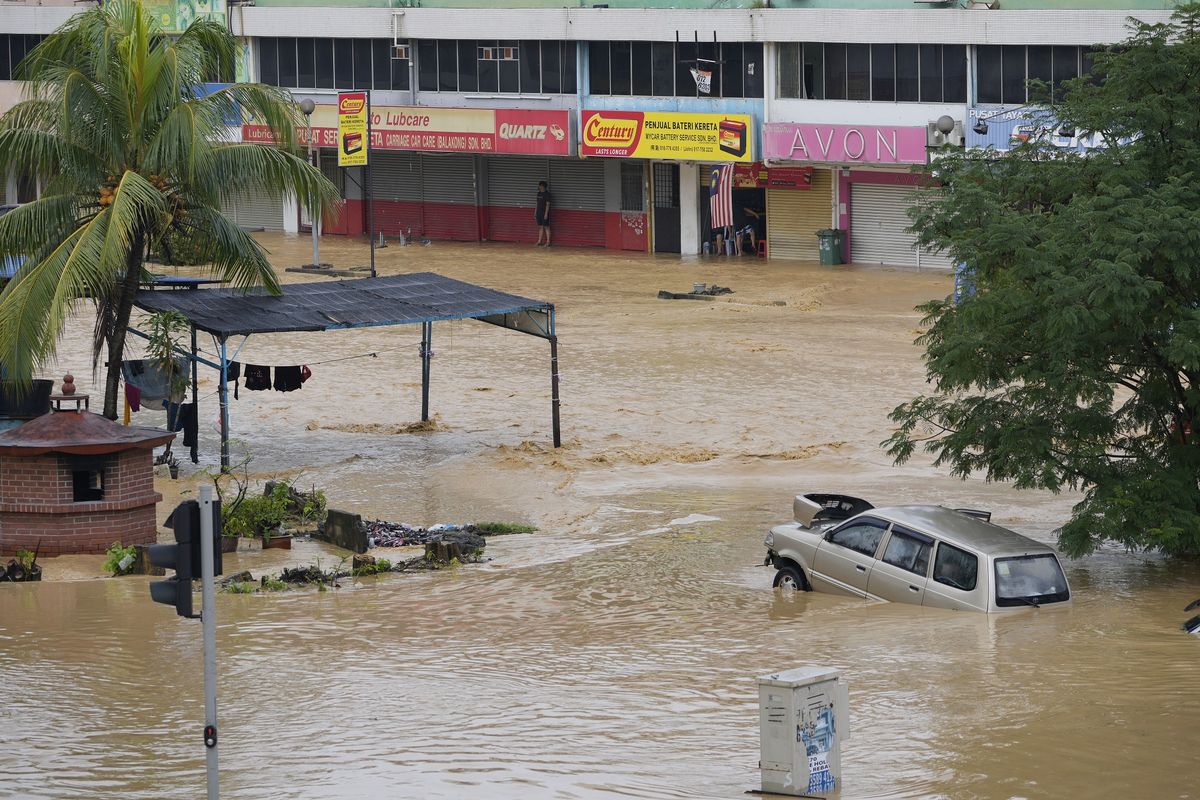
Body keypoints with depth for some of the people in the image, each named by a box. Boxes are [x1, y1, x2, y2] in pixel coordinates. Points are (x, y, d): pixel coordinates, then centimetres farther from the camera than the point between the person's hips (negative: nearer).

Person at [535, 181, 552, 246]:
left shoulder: (546, 194, -11)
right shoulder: (539, 193, 13)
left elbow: (547, 204, -14)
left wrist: (546, 214, -19)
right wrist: (535, 212, 16)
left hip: (544, 213, -8)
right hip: (539, 213, 8)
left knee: (546, 227, -4)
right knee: (540, 227, 9)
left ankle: (548, 242, -3)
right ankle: (539, 241, 12)